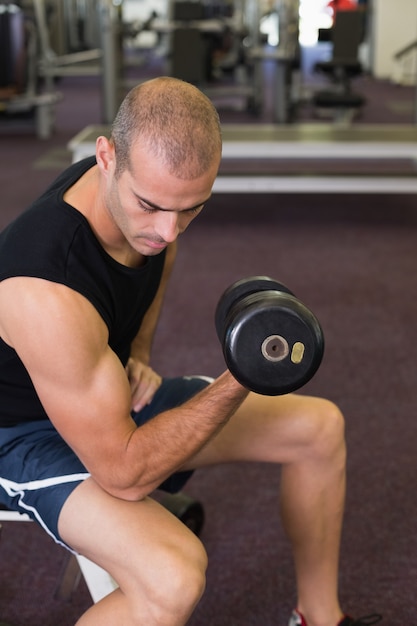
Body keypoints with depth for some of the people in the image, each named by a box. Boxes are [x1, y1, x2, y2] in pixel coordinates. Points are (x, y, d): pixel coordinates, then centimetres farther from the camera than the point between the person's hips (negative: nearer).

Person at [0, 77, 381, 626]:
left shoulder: (148, 186, -14)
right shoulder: (46, 294, -39)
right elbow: (124, 473, -32)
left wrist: (137, 353, -2)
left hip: (114, 391, 8)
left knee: (321, 428, 3)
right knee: (174, 578, -37)